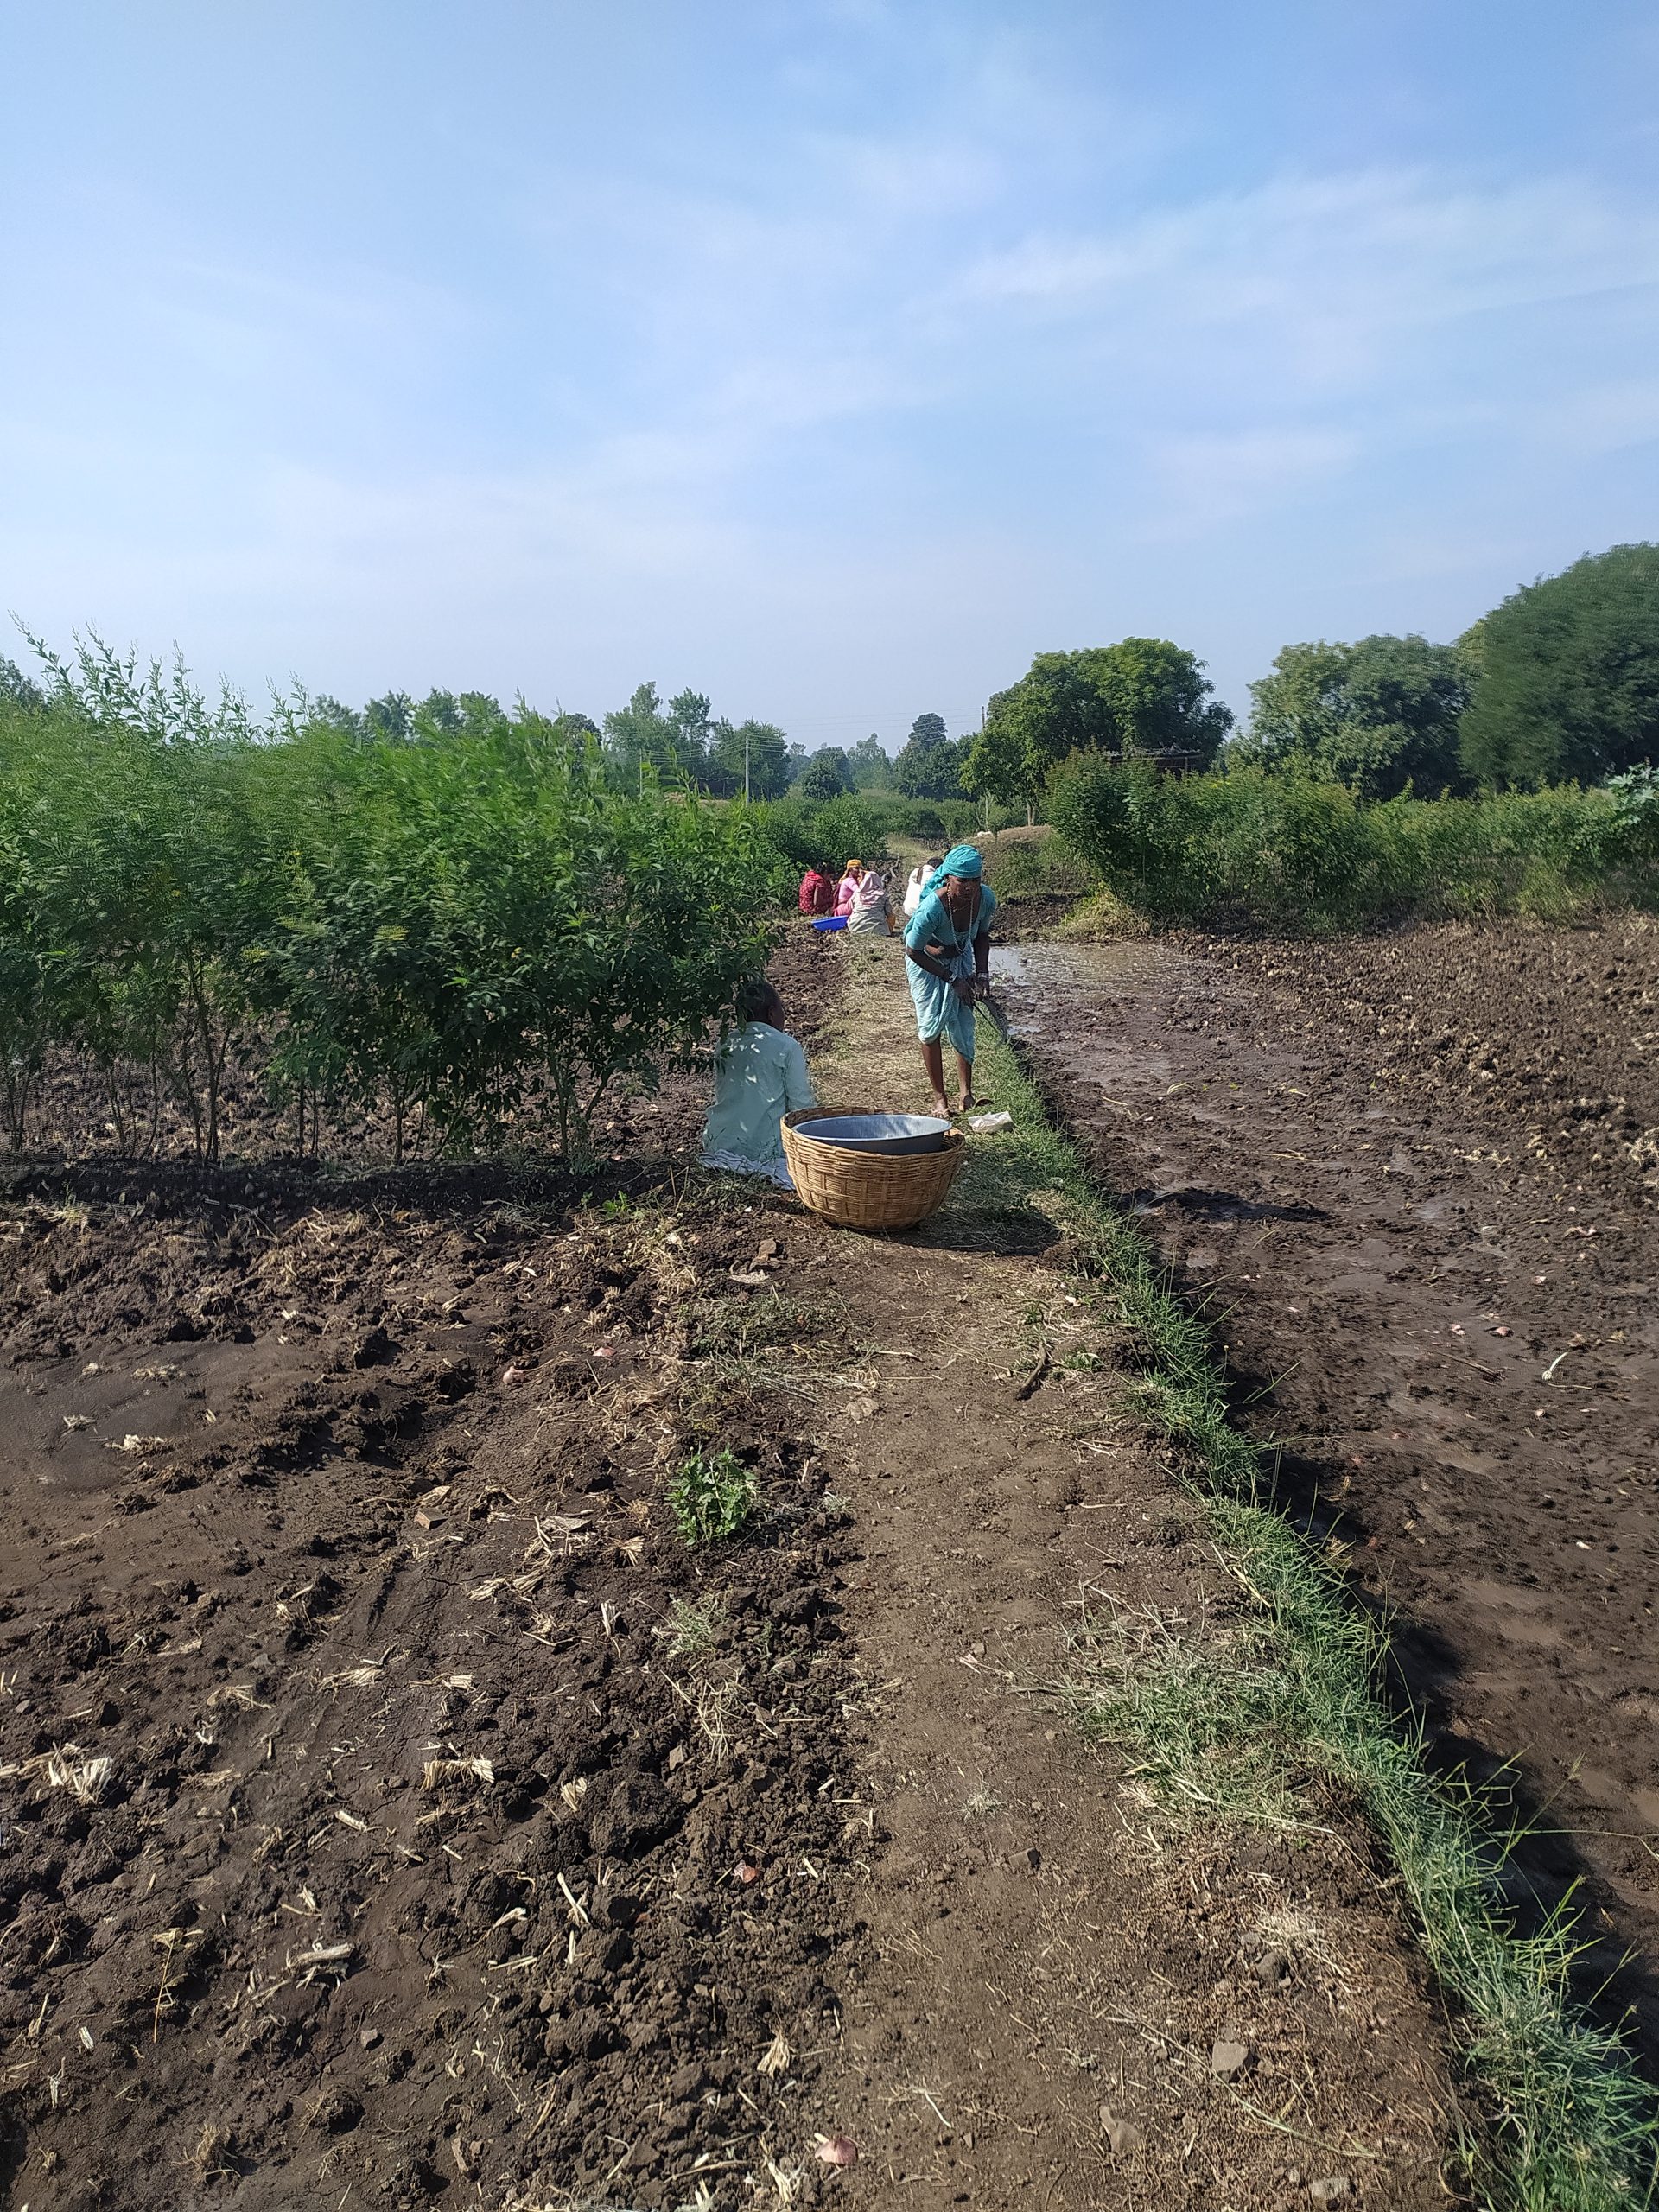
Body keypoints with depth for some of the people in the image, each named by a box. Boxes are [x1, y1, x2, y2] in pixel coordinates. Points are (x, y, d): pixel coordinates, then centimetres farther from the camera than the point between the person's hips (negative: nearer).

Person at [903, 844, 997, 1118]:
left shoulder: (986, 898, -24)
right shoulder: (932, 908, -38)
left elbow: (982, 935, 0)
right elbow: (914, 951, -24)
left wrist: (982, 972, -12)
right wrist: (952, 980, -21)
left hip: (961, 957, 4)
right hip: (926, 961, -4)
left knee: (963, 1025, 1)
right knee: (931, 1026, -5)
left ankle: (967, 1095, 5)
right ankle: (939, 1097, 3)